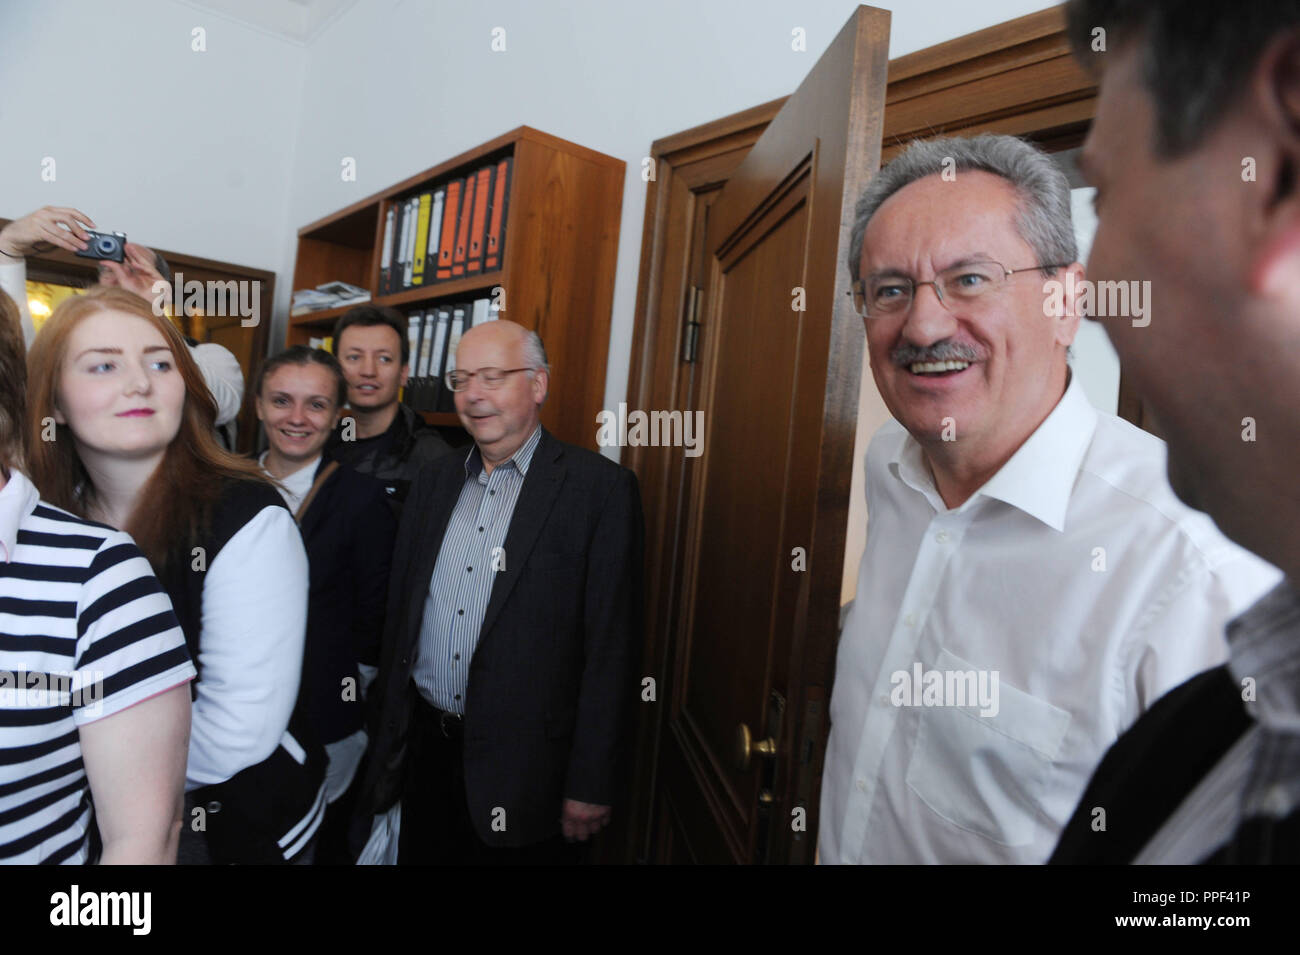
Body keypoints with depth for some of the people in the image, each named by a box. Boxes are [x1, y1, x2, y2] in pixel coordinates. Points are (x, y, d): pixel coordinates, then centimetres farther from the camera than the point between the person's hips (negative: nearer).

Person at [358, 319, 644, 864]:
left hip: (524, 770, -5)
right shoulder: (435, 481, 7)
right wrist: (387, 732, 12)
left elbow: (611, 648, -14)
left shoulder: (601, 488, -12)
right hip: (426, 748, 5)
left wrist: (591, 786, -13)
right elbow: (399, 614, 12)